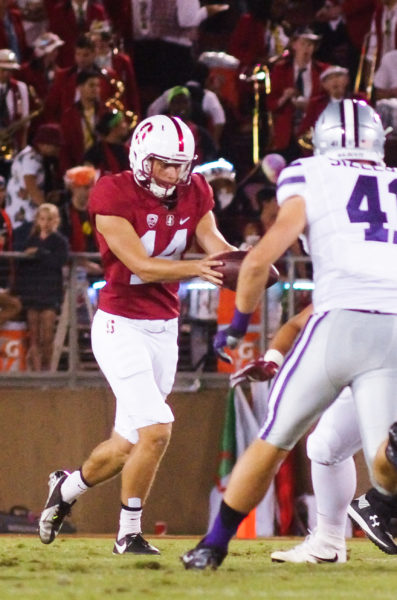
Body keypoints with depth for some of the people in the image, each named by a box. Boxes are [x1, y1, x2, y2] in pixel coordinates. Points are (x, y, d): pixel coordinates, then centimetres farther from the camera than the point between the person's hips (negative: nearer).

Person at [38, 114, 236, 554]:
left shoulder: (193, 193, 4)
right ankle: (129, 534, -2)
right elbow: (142, 267, -22)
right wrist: (196, 268, -37)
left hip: (164, 329, 7)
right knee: (156, 430, -18)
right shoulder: (113, 196, -16)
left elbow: (215, 245, -5)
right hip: (121, 327, -7)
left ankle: (68, 487, 41)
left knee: (129, 444, 13)